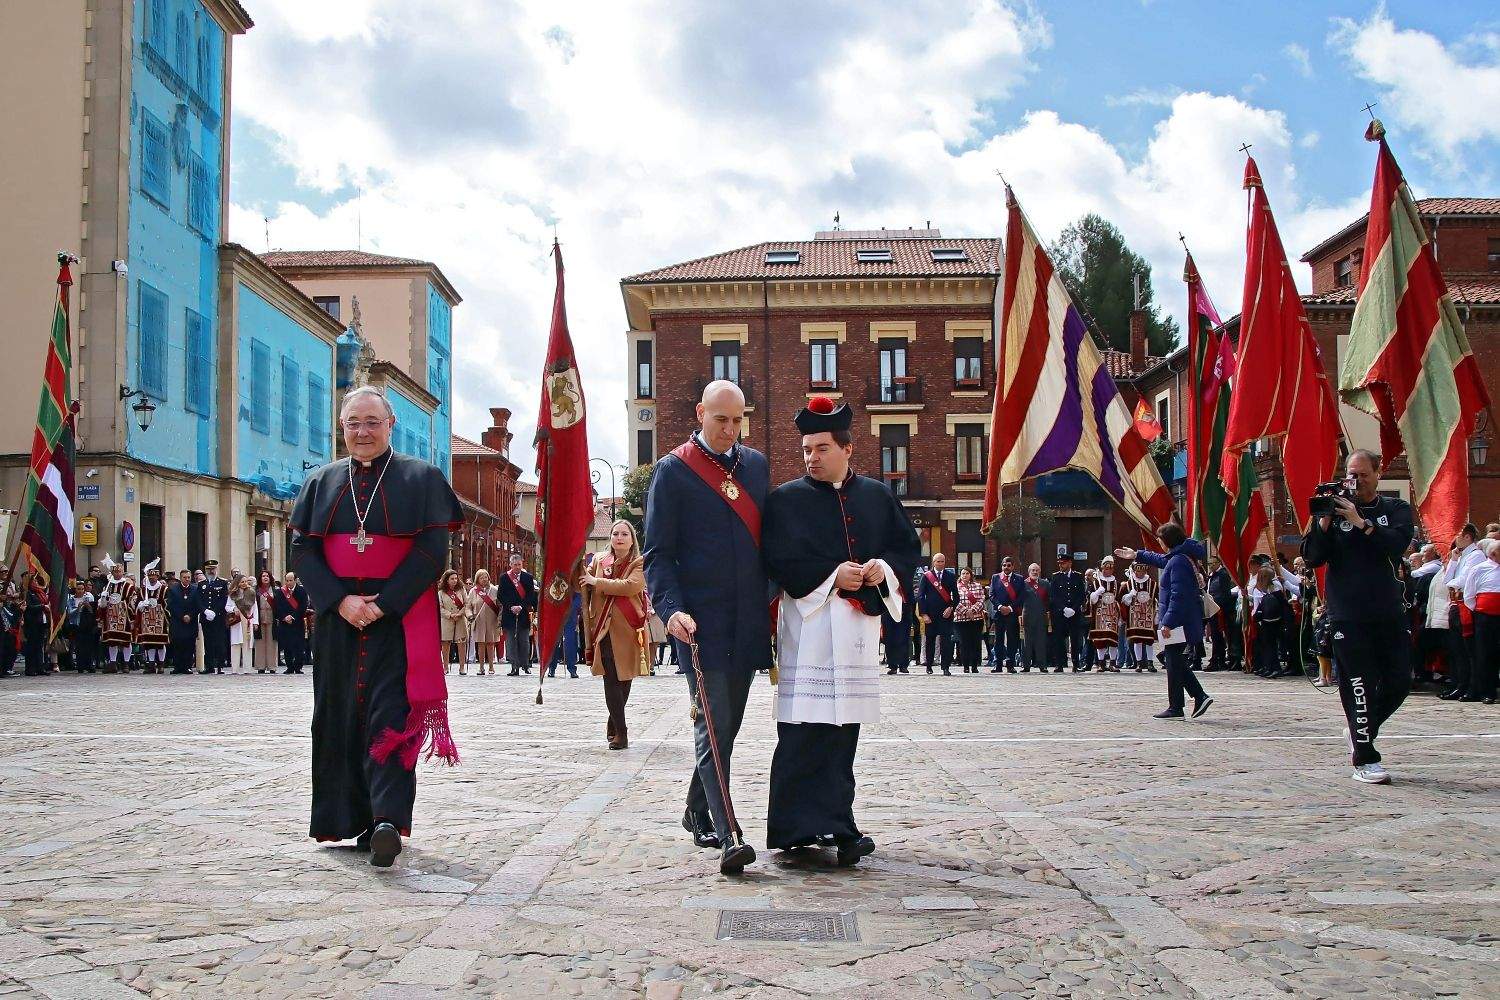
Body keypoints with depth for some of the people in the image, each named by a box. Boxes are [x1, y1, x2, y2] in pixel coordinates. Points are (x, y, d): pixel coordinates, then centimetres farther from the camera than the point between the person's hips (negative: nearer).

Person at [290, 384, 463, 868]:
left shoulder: (421, 478, 3)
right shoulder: (322, 482, 13)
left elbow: (432, 551, -5)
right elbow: (303, 550, 5)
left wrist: (384, 603, -14)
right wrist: (340, 600, -10)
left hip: (399, 616, -4)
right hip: (338, 617, 4)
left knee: (389, 712, -13)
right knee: (340, 716, 4)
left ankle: (388, 819, -20)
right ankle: (355, 820, 12)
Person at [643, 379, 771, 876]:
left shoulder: (756, 465, 13)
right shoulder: (672, 470, -2)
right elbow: (658, 552, -5)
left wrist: (772, 601, 15)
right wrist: (671, 609, -18)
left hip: (748, 621, 5)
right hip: (701, 623, -5)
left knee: (725, 726, 13)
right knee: (713, 728, -10)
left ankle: (697, 811, 30)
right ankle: (728, 834, -12)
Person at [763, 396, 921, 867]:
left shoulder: (878, 496, 13)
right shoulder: (786, 499, 2)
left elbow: (908, 546, 13)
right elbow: (779, 560, -6)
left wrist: (883, 567, -8)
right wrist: (833, 575, -15)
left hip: (861, 622, 4)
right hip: (809, 621, -4)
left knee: (844, 726, 8)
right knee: (805, 730, -10)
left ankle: (834, 824, 16)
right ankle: (800, 827, -10)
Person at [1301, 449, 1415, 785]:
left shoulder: (1396, 510, 9)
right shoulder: (1334, 509, 5)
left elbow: (1397, 545, -10)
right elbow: (1312, 558, -1)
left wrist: (1361, 523, -17)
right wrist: (1324, 523, -14)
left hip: (1389, 612, 3)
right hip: (1347, 615, -3)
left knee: (1399, 681, 5)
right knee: (1360, 686, -5)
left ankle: (1361, 731, 28)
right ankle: (1365, 760, 1)